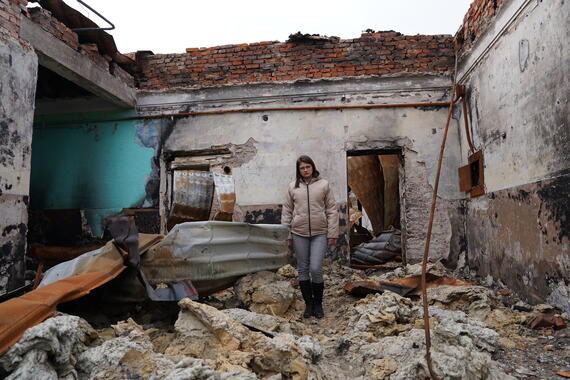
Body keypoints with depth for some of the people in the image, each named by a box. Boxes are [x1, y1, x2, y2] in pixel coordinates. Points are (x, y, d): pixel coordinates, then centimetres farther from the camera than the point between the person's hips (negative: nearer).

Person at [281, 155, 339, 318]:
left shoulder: (323, 184, 2)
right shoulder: (292, 186, 6)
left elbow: (332, 210, 1)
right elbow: (287, 211, 7)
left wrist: (332, 233, -4)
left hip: (320, 233, -2)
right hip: (299, 233, 2)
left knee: (316, 269, -6)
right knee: (303, 270, 8)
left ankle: (318, 303, 16)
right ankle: (308, 304, 24)